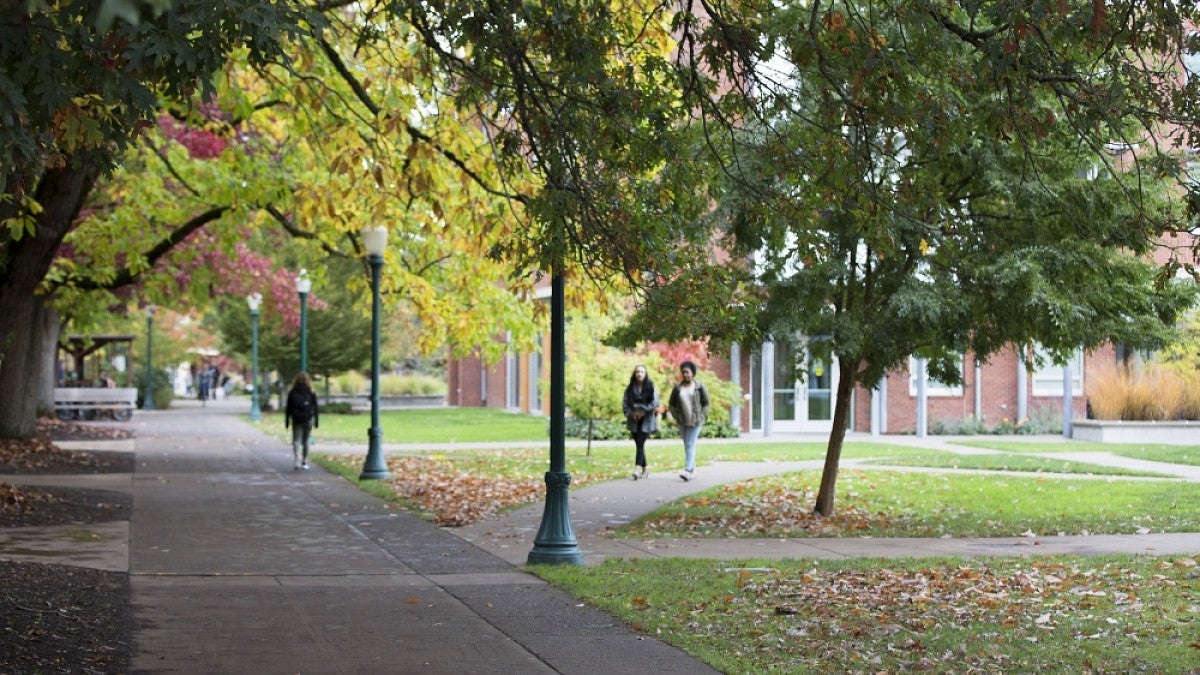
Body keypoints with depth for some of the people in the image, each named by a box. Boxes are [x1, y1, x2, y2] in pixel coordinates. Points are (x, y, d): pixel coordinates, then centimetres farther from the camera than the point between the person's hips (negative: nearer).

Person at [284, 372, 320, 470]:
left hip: (296, 420, 0)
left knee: (296, 440, 2)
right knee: (305, 441, 11)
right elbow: (315, 408, 1)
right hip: (308, 420, 0)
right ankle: (304, 461, 13)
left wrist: (287, 421, 7)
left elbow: (288, 408, 2)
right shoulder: (311, 393, -1)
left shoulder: (292, 393, 0)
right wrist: (316, 421, 6)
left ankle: (296, 460, -19)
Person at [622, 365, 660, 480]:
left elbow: (654, 403, -6)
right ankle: (645, 469, 16)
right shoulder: (630, 388, 7)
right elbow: (625, 403, 4)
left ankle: (637, 468, -24)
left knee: (640, 443, -16)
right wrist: (631, 413, -12)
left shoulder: (651, 387, 0)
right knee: (639, 445, 6)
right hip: (634, 421, 3)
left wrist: (643, 411, -14)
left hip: (646, 420, -3)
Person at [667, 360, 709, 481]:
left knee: (690, 445, -13)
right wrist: (676, 416, 0)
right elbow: (671, 404, 10)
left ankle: (687, 470, -21)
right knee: (687, 445, 9)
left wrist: (701, 416, -7)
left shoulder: (699, 386, -3)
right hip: (683, 422, 4)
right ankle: (692, 469, 20)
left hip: (696, 421, -4)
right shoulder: (677, 387, 3)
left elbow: (706, 403, 2)